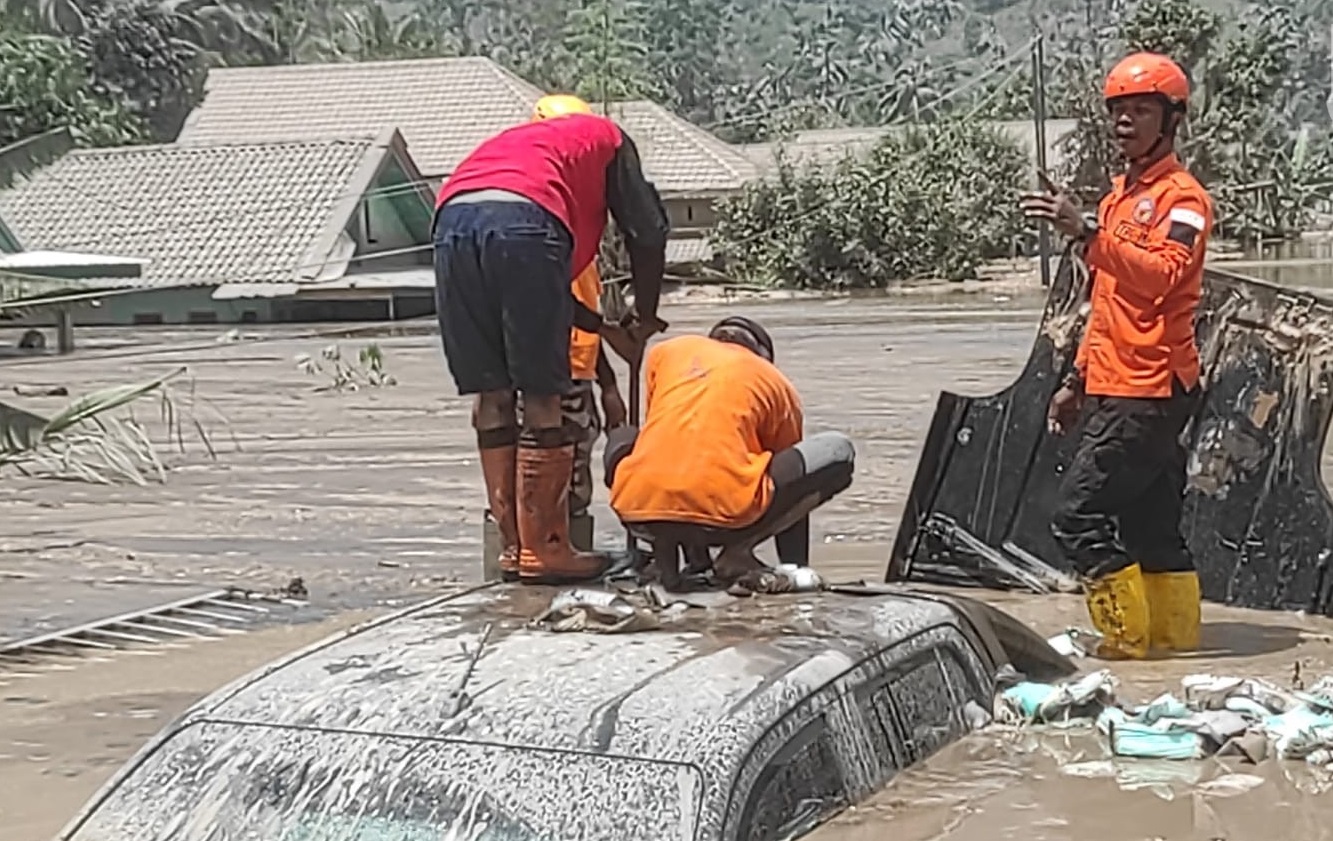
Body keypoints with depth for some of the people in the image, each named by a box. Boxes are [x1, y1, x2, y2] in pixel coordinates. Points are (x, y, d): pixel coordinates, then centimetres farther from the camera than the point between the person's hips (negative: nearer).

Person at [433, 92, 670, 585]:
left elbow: (534, 285, 38)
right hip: (525, 221, -5)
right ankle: (544, 549, 5)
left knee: (491, 396, 12)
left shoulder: (510, 141, 42)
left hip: (451, 222, 5)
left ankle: (513, 544, 17)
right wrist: (645, 319, 33)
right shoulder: (605, 137, 31)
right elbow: (648, 234, 21)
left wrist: (603, 328, 42)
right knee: (543, 396, 3)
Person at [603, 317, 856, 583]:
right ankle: (738, 550, 2)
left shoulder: (664, 352, 26)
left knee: (622, 441, 39)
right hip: (722, 514, -3)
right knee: (838, 452, 16)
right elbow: (790, 472, 29)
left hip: (636, 512, 3)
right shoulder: (777, 384, 20)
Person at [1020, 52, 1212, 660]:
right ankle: (1175, 634, 16)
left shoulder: (1181, 197, -8)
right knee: (1150, 524, 11)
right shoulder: (1119, 196, 20)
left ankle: (1127, 637, -5)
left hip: (1148, 391, -9)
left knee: (1079, 515, -11)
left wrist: (1087, 232, -35)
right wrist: (1078, 380, 23)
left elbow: (1158, 276, -28)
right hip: (1118, 389, 9)